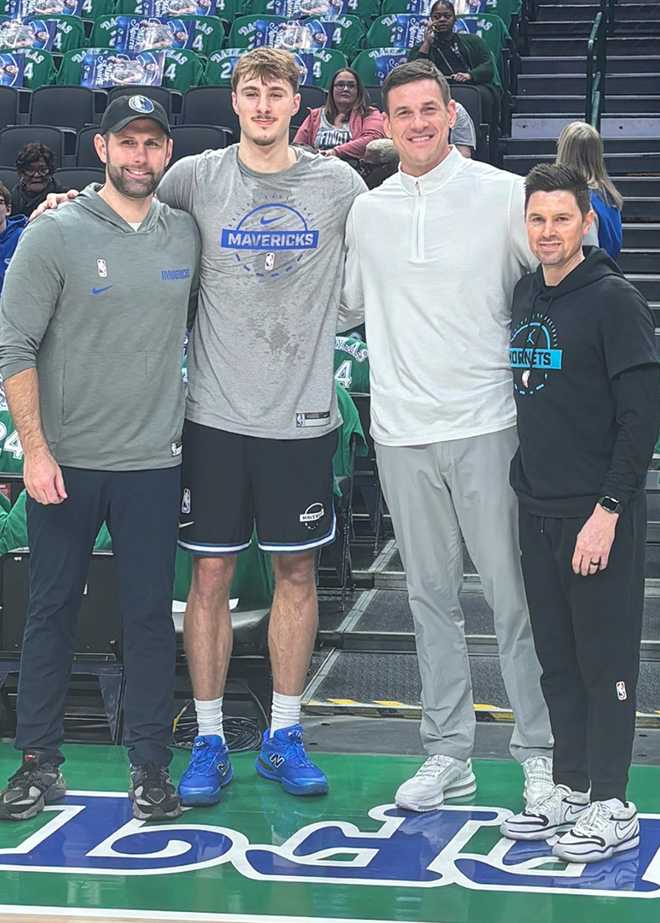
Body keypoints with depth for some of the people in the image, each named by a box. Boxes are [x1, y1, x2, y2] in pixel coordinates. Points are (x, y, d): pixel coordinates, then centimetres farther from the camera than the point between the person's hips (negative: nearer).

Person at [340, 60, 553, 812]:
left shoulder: (504, 195, -3)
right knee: (431, 598, 10)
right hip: (401, 432, 4)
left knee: (514, 596, 0)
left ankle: (541, 752, 11)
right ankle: (449, 754, 20)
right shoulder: (367, 213, 9)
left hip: (486, 424, -4)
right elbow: (347, 308, 20)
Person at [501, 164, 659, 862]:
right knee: (557, 660, 12)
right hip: (538, 512, 7)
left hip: (600, 515, -7)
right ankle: (569, 788, 23)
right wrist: (526, 484, 13)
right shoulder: (524, 296, 11)